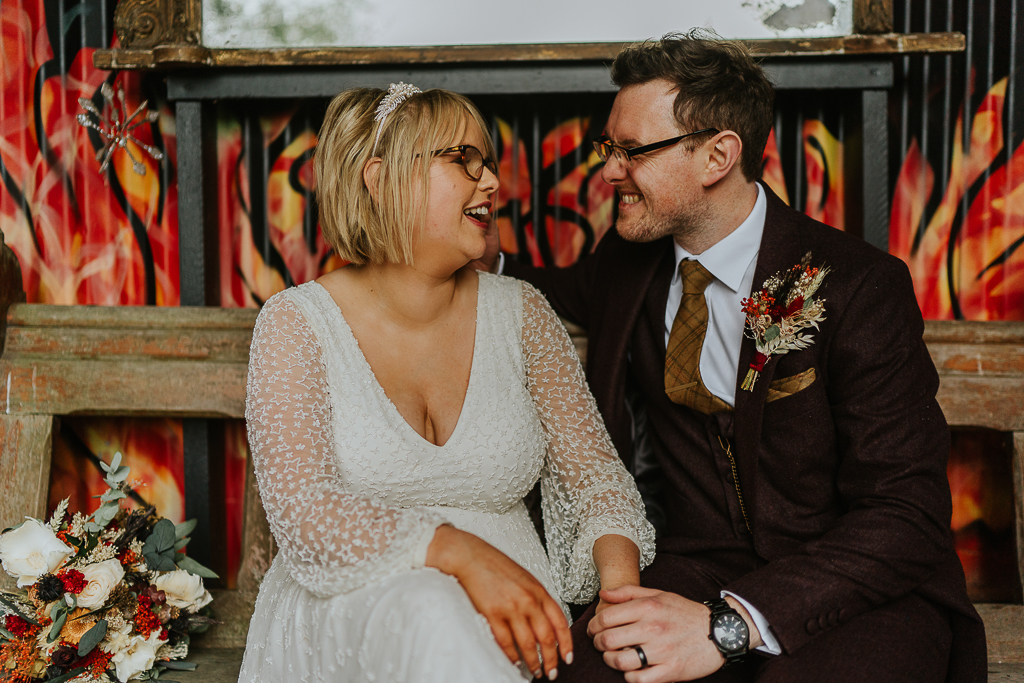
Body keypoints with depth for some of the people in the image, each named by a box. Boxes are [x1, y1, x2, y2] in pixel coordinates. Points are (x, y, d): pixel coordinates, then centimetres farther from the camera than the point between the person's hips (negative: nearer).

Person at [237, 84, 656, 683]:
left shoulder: (518, 312, 7)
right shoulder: (296, 324, -3)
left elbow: (592, 469, 6)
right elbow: (301, 508, -15)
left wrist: (621, 578, -16)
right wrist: (459, 552, -29)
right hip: (344, 626, -2)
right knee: (430, 613, -35)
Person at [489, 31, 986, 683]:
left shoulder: (859, 287, -12)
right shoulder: (629, 259, 5)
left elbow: (906, 515, -18)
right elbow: (571, 293, 32)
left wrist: (729, 623, -29)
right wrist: (490, 264, 9)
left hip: (858, 590, -3)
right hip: (695, 569, 4)